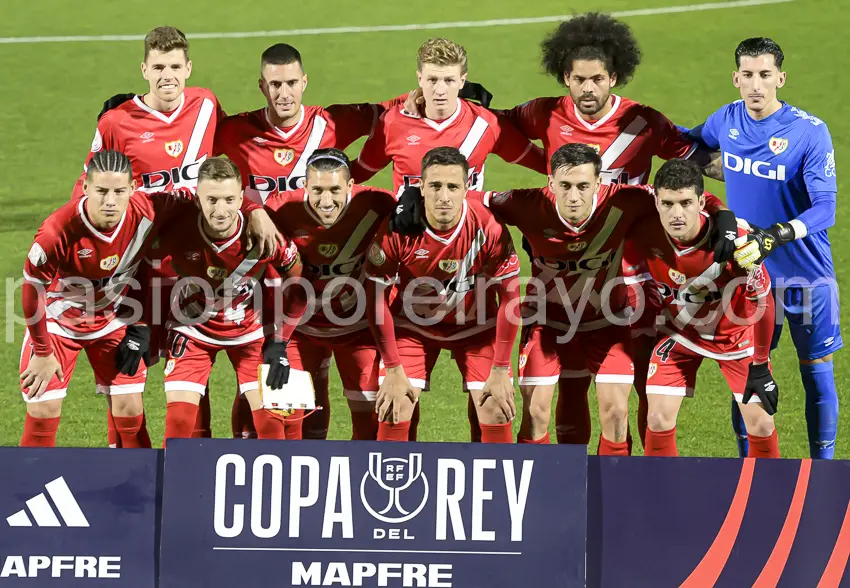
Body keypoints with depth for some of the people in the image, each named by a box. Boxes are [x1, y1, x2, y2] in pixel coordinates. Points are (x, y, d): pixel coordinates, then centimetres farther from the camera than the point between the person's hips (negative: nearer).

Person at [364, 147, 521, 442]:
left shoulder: (489, 227, -26)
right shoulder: (397, 229, -26)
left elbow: (509, 297, -14)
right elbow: (376, 299, -15)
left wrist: (501, 370, -12)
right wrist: (393, 369, -14)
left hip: (475, 326, 0)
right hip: (413, 324, 0)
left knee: (497, 417, -8)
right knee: (393, 416, -10)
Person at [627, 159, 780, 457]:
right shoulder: (643, 237, -27)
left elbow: (762, 301, -18)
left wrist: (760, 366, -12)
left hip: (735, 332, -1)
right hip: (679, 332, 1)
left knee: (761, 424, -5)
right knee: (659, 421, -9)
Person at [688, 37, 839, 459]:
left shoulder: (810, 132, -17)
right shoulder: (726, 121, -3)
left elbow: (825, 208, -23)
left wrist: (776, 236, -36)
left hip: (806, 275, -4)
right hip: (748, 272, 4)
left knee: (816, 372, 5)